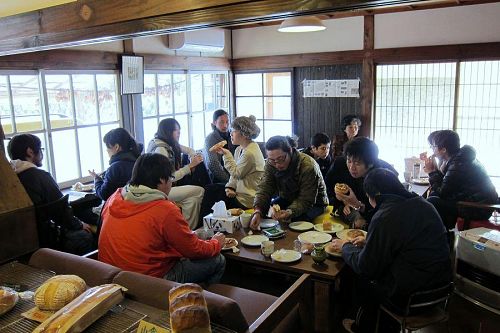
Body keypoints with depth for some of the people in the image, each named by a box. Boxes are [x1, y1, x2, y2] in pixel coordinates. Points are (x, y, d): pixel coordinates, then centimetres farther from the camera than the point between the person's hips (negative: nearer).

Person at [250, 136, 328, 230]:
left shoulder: (308, 167, -33)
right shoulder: (271, 163, -16)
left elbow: (306, 201, -31)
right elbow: (264, 189, -22)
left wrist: (289, 213, -51)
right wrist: (258, 211, -42)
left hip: (314, 204, -4)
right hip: (286, 200, 4)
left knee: (297, 219, -32)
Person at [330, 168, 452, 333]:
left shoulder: (384, 217, -22)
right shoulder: (421, 203, 3)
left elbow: (365, 267, -14)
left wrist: (346, 247, 3)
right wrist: (368, 241, 21)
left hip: (410, 296, -8)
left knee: (361, 278, 14)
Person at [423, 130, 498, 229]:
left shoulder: (459, 165, -23)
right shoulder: (459, 158, 8)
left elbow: (442, 194, -19)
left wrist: (432, 172, -9)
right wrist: (435, 170, -1)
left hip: (479, 209, -10)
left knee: (432, 202, -19)